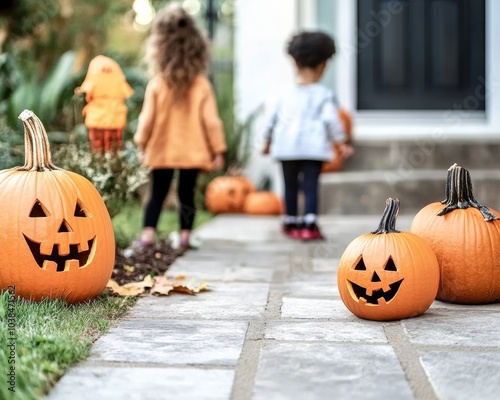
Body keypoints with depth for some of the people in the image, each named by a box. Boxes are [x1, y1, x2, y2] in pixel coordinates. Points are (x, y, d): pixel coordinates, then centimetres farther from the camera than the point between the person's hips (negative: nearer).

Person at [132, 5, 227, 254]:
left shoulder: (156, 84, -7)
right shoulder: (202, 85, -7)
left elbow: (147, 118, -3)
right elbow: (211, 120, -6)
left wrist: (141, 145, 9)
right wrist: (218, 151, 1)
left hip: (161, 151, 0)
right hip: (192, 153, 0)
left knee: (157, 194, 9)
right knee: (186, 194, 10)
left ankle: (147, 236, -1)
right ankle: (185, 238, 9)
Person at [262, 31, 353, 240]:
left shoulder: (286, 95, 9)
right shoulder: (324, 95, 0)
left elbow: (272, 120, 13)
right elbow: (331, 120, -7)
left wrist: (267, 141, 26)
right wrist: (341, 143, -1)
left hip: (286, 146, 3)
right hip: (313, 146, -3)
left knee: (290, 185, 14)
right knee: (310, 186, -4)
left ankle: (291, 223, 23)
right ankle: (309, 225, -12)